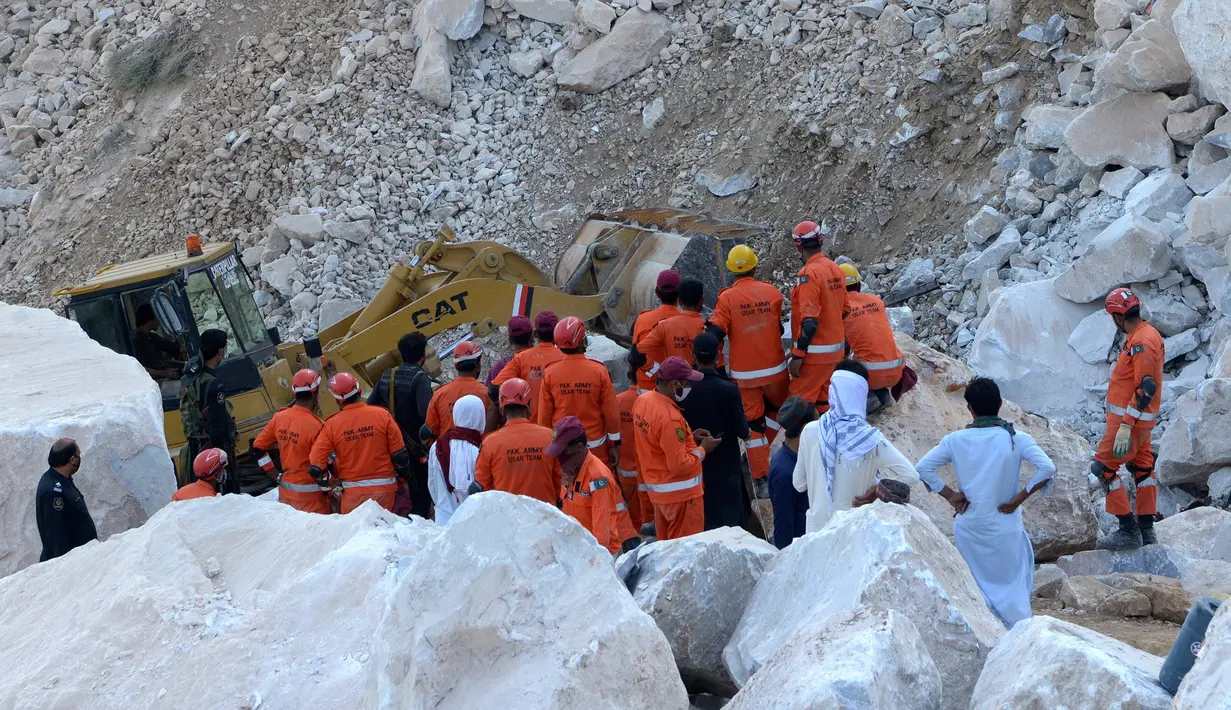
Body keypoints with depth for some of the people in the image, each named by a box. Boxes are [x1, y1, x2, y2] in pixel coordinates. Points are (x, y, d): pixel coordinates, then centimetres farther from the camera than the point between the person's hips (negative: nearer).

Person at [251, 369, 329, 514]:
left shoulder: (279, 417, -1)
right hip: (309, 496, -7)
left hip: (285, 492, 7)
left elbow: (257, 449, 5)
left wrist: (278, 477, 9)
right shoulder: (316, 425, -20)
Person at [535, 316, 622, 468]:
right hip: (595, 444, -1)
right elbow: (611, 413, -7)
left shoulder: (550, 373, -8)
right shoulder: (599, 371, -12)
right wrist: (614, 445, 4)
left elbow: (544, 416, -2)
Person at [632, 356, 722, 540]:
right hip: (680, 494, -9)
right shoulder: (670, 418, -29)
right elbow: (680, 465, -25)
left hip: (656, 489, 9)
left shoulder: (642, 401, -1)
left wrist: (688, 437, 6)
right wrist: (702, 449, -10)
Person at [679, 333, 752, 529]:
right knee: (731, 514, 9)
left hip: (697, 462, 2)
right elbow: (741, 430, -13)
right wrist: (747, 432, 10)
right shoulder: (729, 390, -17)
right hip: (725, 462, -2)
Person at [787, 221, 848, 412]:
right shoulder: (836, 270, 7)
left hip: (815, 352, -8)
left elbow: (809, 321, -23)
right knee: (825, 401, 15)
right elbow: (844, 311, 15)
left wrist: (798, 355, -19)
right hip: (836, 348, 8)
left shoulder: (809, 274, -19)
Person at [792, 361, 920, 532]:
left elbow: (799, 484, 0)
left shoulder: (811, 432, -11)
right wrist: (877, 489, -7)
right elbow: (910, 475, -18)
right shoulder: (870, 438, -16)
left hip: (818, 526, 1)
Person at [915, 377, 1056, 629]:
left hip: (968, 527, 2)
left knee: (977, 583, 16)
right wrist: (1019, 498, -11)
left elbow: (923, 467, -9)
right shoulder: (1016, 439, -9)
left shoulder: (956, 440, -5)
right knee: (1012, 583, 10)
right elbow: (1047, 468, -20)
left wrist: (949, 494, -3)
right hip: (1004, 527, -2)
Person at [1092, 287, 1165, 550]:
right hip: (1142, 418, 11)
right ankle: (1145, 531, 23)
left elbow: (1145, 388, -27)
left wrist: (1125, 427, -28)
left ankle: (1128, 531, -6)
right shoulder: (1147, 334, 10)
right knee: (1141, 467, 15)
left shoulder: (1141, 342, -22)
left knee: (1104, 468, -7)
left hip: (1130, 418, -11)